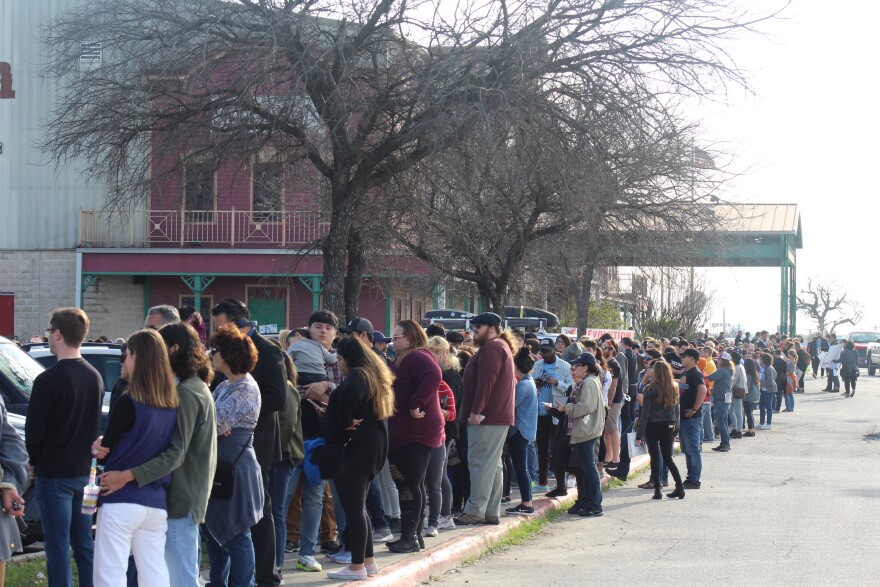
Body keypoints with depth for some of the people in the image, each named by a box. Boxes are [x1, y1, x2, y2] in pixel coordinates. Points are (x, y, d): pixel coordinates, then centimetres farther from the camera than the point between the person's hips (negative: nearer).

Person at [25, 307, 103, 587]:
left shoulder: (48, 380, -17)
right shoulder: (95, 377, 5)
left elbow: (33, 430, -12)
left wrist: (35, 461, 6)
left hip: (54, 473, -7)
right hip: (85, 472, 7)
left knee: (58, 548, -2)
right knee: (85, 544, 13)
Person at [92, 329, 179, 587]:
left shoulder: (129, 402, -13)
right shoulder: (173, 404, 6)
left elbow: (105, 448, -5)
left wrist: (99, 444, 17)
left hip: (121, 501, -6)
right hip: (157, 502, 6)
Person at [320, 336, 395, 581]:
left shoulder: (356, 378, -15)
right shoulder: (376, 377, 16)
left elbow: (349, 397, -36)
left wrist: (345, 423, -20)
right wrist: (350, 421, 9)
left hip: (354, 448, -10)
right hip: (372, 445, 10)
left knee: (352, 508, -5)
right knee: (358, 506, 17)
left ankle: (357, 567, -3)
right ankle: (368, 561, 20)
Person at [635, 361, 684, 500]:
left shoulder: (650, 389, -12)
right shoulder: (674, 388, 2)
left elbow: (645, 413, -12)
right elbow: (677, 410, 7)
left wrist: (639, 434, -8)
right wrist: (675, 429, 15)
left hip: (653, 427, -4)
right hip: (668, 427, 4)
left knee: (655, 458, 4)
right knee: (668, 458, 14)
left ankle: (657, 490, 3)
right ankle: (679, 487, 10)